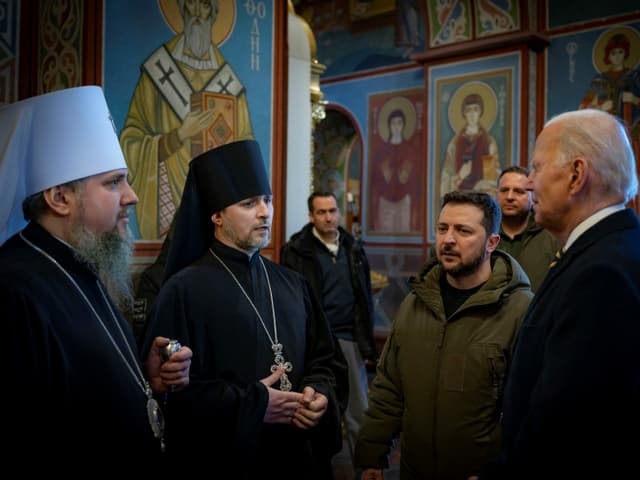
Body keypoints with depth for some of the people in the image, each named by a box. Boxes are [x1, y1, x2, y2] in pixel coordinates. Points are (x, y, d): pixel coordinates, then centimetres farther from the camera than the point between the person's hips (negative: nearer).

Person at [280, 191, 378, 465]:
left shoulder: (353, 249, 9)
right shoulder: (296, 250, -5)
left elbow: (364, 301, 10)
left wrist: (368, 345, 7)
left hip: (348, 339, 4)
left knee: (358, 412, 10)